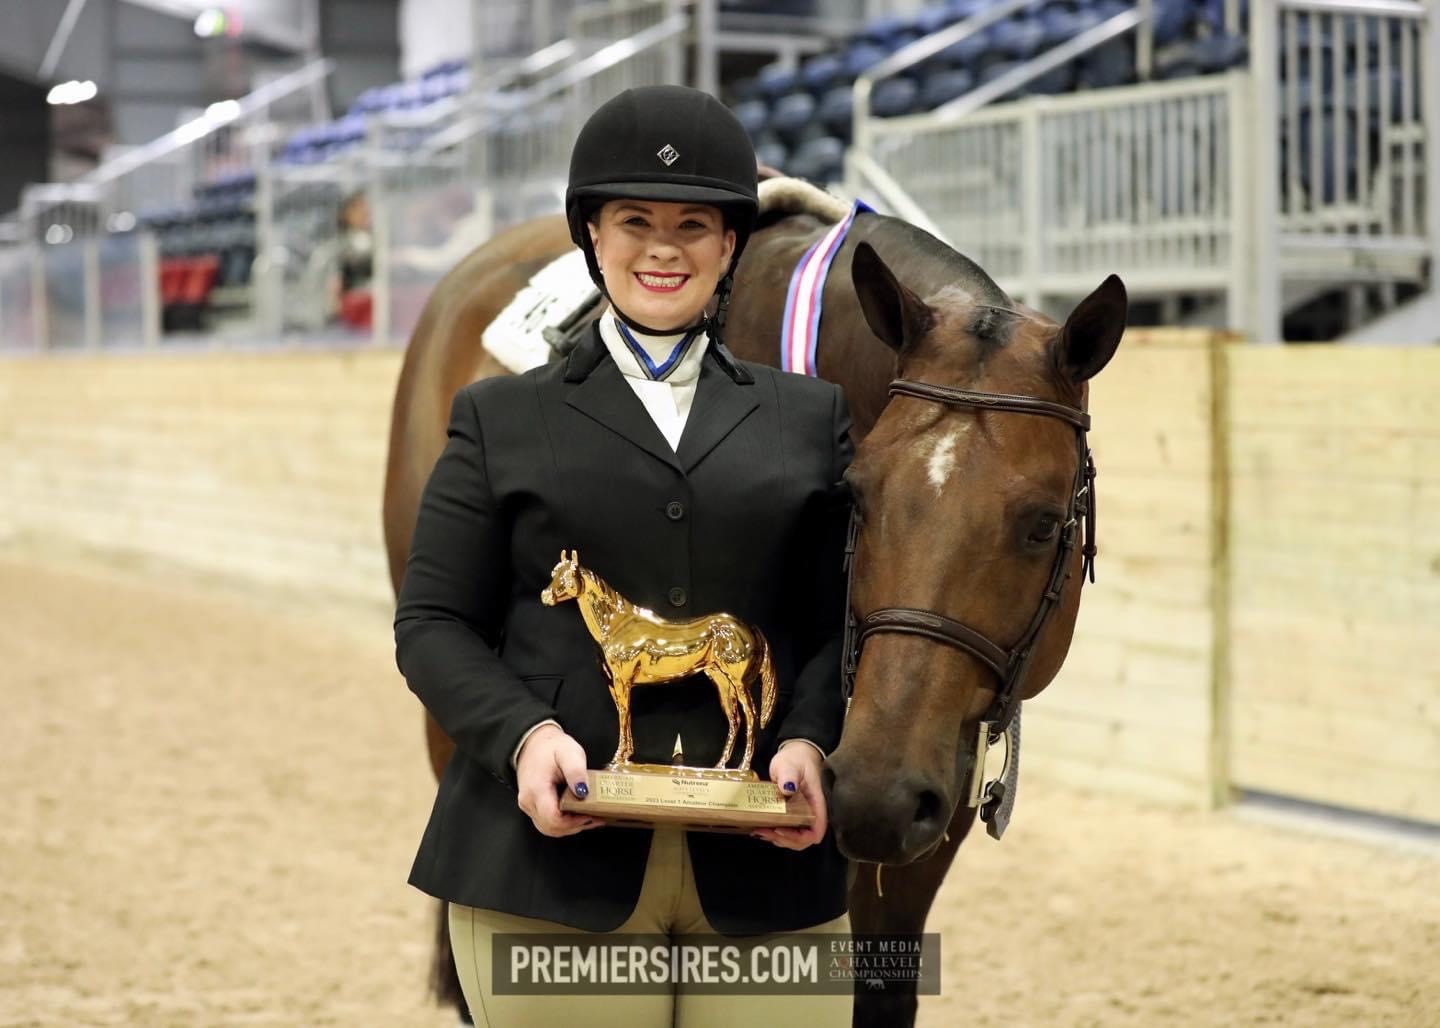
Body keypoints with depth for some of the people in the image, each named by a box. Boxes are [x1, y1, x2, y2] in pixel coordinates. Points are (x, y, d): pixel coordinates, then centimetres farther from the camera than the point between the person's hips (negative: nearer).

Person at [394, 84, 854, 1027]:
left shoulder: (813, 419, 13)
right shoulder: (503, 419, 10)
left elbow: (844, 620, 7)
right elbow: (432, 623, 5)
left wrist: (810, 741, -12)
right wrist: (524, 734, -14)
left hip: (765, 859, 1)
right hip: (557, 851, -1)